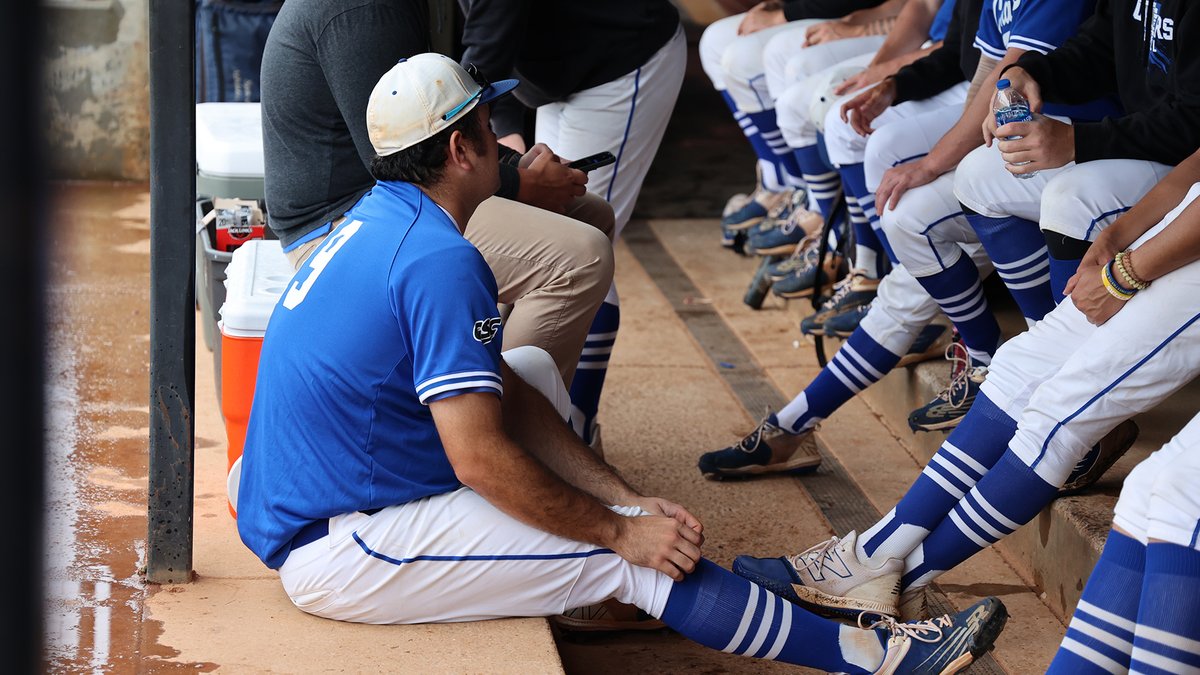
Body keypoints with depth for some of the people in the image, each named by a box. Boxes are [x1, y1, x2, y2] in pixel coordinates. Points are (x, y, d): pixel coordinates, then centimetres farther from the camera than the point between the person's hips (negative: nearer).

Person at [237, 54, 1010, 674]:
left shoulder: (381, 220, 10)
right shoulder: (439, 259, -21)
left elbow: (505, 396, 13)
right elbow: (481, 459, -25)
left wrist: (629, 499, 6)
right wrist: (623, 530, -13)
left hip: (297, 507, 10)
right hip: (335, 557, -10)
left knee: (532, 370, 21)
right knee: (635, 559, -12)